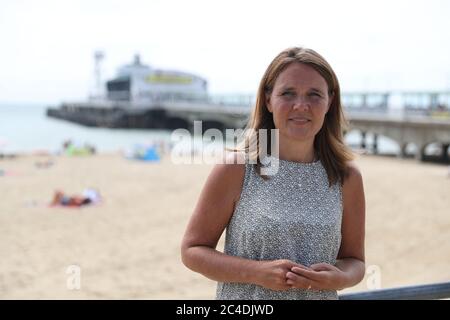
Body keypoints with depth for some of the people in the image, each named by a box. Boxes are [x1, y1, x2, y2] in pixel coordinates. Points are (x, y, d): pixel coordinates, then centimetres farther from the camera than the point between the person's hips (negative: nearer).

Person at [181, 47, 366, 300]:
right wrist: (257, 272, -20)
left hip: (319, 294, 2)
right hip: (242, 296, -2)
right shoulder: (235, 168, -11)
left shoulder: (347, 176, -4)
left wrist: (339, 278, -15)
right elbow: (192, 250, -7)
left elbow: (355, 260, 6)